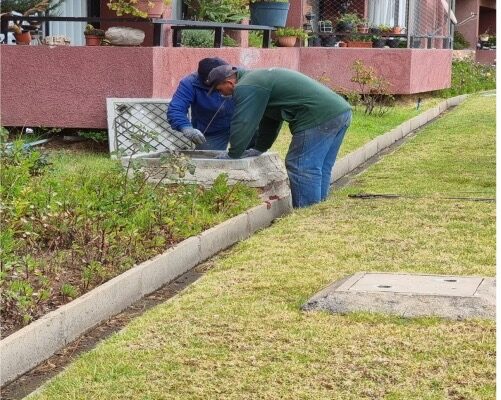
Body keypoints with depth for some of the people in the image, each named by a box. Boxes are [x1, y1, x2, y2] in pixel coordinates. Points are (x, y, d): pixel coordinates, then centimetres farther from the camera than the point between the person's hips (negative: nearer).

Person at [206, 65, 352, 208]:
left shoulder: (246, 87, -8)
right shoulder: (257, 78, 26)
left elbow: (242, 124, -10)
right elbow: (269, 119, 31)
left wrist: (232, 155, 1)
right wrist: (259, 148, 32)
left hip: (319, 118, -10)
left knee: (300, 168, -5)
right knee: (320, 170, 15)